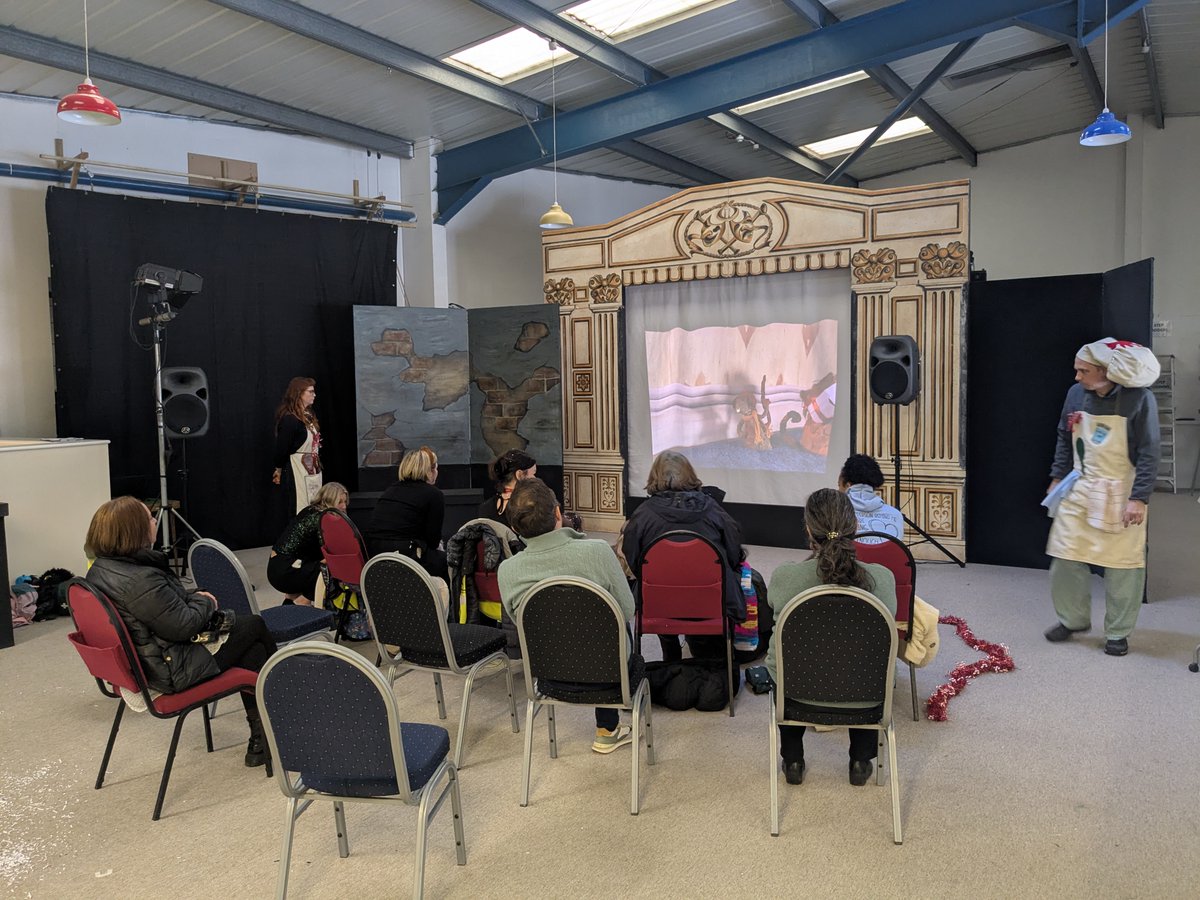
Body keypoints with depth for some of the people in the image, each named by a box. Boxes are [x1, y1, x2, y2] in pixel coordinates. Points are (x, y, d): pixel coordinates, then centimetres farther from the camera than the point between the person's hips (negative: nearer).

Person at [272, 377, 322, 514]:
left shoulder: (308, 415, 10)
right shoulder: (289, 419, -18)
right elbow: (282, 448, -14)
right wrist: (279, 470, -2)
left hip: (313, 470, 9)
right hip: (297, 471, -9)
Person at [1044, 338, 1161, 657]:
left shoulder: (1139, 399, -14)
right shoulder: (1076, 393, -1)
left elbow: (1149, 453, -12)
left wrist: (1139, 498, -16)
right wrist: (1057, 477, 11)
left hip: (1120, 495, -4)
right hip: (1079, 489, 4)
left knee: (1122, 564, 3)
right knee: (1065, 558, 6)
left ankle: (1118, 633, 19)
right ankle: (1073, 619, 26)